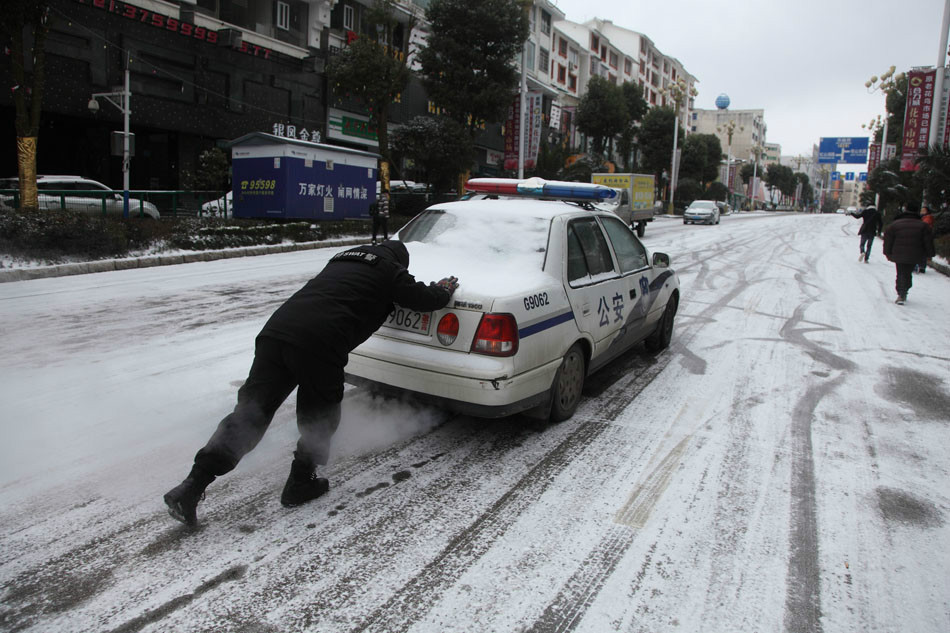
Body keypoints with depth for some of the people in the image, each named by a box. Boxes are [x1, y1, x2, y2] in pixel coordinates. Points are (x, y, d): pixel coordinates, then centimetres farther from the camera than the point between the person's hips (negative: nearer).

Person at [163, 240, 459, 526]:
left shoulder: (343, 258, 34)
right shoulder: (390, 270, 14)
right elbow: (423, 299, 17)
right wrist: (445, 290, 39)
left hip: (275, 331, 7)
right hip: (319, 344, -6)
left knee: (248, 414, 7)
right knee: (319, 420, 17)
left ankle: (191, 487, 2)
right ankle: (300, 485, 24)